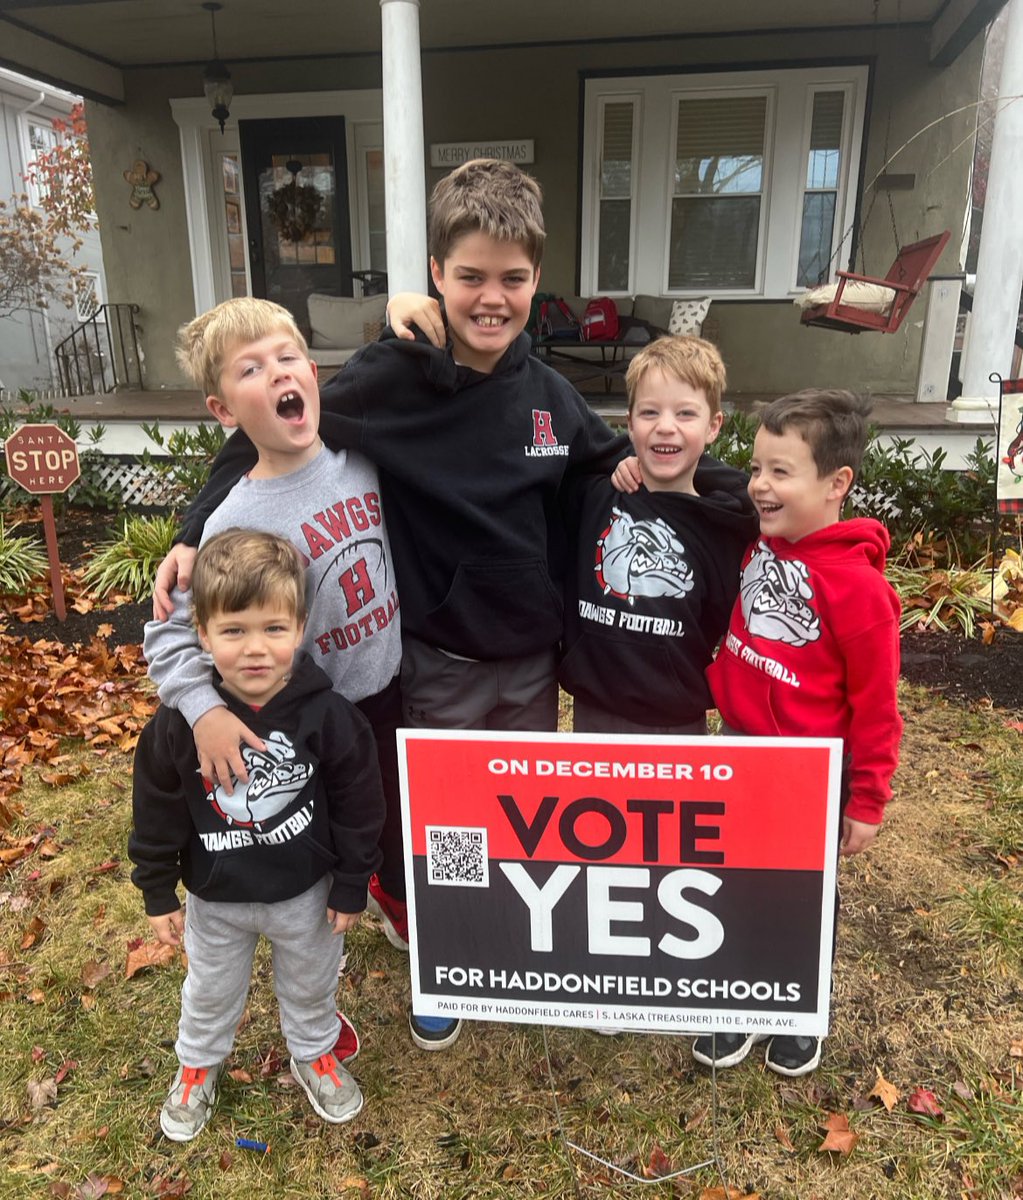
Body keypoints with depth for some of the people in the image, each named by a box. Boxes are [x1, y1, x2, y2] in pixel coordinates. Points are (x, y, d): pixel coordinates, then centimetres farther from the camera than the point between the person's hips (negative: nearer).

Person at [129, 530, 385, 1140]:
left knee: (311, 982, 24)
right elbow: (157, 810, -7)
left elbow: (358, 805, -13)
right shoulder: (180, 721, -21)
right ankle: (198, 1066, 55)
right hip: (215, 895, 1)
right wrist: (158, 893, 0)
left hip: (305, 889, 0)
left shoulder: (328, 715, -24)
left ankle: (315, 1054, 53)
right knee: (210, 992, 26)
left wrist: (351, 887, -6)